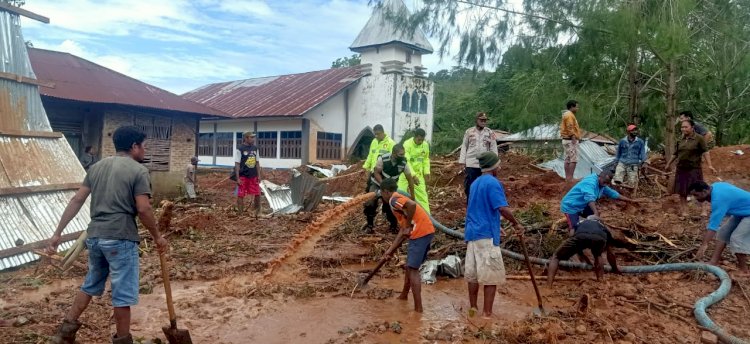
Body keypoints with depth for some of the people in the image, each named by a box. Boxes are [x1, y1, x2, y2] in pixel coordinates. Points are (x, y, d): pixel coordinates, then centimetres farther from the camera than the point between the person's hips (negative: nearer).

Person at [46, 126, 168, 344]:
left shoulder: (97, 167, 12)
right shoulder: (138, 171, -8)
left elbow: (77, 200, 9)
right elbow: (143, 209, -15)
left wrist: (58, 232, 11)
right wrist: (157, 236, -3)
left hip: (94, 236, 7)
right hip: (120, 239, -7)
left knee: (90, 285, 24)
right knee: (123, 292, 4)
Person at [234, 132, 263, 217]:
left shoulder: (255, 148, 8)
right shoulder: (240, 149, -8)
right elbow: (237, 164, -9)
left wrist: (259, 175, 9)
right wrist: (238, 178, -13)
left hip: (253, 176, 5)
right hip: (243, 176, -5)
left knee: (257, 194, 7)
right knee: (241, 195, 2)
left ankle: (257, 213, 22)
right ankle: (241, 214, 12)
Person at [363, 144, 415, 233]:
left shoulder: (403, 163, -23)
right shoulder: (382, 159, -32)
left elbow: (410, 180, -13)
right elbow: (376, 173, -20)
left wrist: (412, 196, -10)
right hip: (377, 183, -2)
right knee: (370, 203, -11)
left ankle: (394, 226, 17)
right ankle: (369, 224, 9)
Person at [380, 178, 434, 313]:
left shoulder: (393, 200, -6)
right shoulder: (399, 200, 23)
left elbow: (412, 205, -28)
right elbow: (403, 230, 22)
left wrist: (409, 226, -16)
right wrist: (391, 249, 23)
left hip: (420, 233, -10)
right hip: (426, 231, 10)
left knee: (413, 270, -5)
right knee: (409, 267, 24)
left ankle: (418, 308, -5)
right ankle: (404, 295, 42)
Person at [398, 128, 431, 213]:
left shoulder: (426, 145, -3)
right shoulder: (407, 144, -20)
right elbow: (406, 161, -25)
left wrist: (426, 172, 0)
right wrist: (413, 175, -30)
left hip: (419, 174, 4)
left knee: (422, 195, 4)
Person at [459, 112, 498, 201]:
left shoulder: (490, 133, 3)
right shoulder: (469, 132, 3)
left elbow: (493, 148, 3)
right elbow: (464, 147, 5)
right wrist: (462, 162, 0)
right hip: (470, 164, 0)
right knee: (469, 185, 3)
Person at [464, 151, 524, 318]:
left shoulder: (475, 183, 15)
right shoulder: (493, 183, -12)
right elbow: (503, 209, -21)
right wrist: (516, 224, -7)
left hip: (472, 233, 9)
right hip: (486, 235, -8)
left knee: (472, 273, 13)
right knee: (492, 275, 0)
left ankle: (473, 308, 22)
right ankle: (487, 313, 4)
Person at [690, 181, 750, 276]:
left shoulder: (718, 199, -33)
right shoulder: (715, 186, -6)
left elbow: (713, 225, -37)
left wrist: (704, 245, -39)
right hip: (741, 211, 11)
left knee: (737, 238, -17)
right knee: (724, 232, 7)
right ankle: (714, 261, 6)